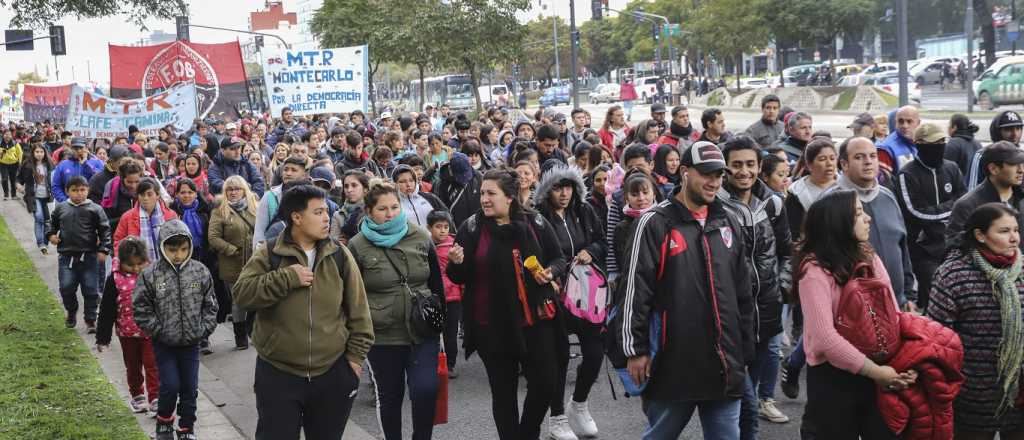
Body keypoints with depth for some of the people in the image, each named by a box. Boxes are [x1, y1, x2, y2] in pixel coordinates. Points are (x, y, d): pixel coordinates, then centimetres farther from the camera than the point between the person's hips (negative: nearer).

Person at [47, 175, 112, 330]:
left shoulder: (95, 209, -3)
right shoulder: (60, 208, 7)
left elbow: (105, 230, -2)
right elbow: (53, 224, 24)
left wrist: (103, 250, -9)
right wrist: (51, 235, 5)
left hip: (88, 256, -2)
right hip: (66, 255, 2)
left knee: (90, 289, 1)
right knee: (66, 287, 2)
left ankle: (90, 320, 14)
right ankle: (71, 312, 30)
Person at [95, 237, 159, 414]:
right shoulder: (115, 279, -8)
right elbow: (106, 310, -4)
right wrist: (102, 338, -3)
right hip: (127, 333, 1)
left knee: (152, 365, -1)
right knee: (133, 367, 16)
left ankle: (155, 399, 3)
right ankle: (137, 396, 32)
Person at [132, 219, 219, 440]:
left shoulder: (200, 272, -4)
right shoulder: (150, 275, -11)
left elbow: (210, 305, 4)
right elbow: (141, 308, -6)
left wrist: (204, 329, -3)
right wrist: (158, 330, -9)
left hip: (191, 342, 2)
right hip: (164, 343, -2)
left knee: (190, 388, 8)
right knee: (170, 386, -3)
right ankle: (164, 421, 24)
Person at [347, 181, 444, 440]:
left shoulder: (421, 238, 3)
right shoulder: (357, 246, -5)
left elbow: (437, 283, 13)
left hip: (423, 331, 1)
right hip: (382, 336, -1)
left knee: (426, 390, -11)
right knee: (389, 396, 11)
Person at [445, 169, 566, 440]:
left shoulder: (535, 223, -1)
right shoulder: (472, 228, -3)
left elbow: (559, 259, 10)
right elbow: (460, 278, -1)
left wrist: (550, 272, -11)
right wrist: (457, 263, -23)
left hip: (535, 318, 1)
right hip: (492, 325, -1)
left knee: (545, 383, 4)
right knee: (504, 390, 8)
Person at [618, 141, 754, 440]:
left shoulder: (728, 223, 12)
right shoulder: (656, 223, -6)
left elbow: (742, 291, 17)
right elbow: (635, 290, -8)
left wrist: (745, 348, 16)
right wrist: (635, 349, -10)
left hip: (724, 364, 5)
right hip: (673, 362, -5)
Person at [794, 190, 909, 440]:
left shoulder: (868, 257, 5)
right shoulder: (815, 269, -17)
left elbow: (893, 313, 4)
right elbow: (824, 338, -24)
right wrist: (875, 371, -19)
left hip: (881, 373, 6)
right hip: (834, 377, -6)